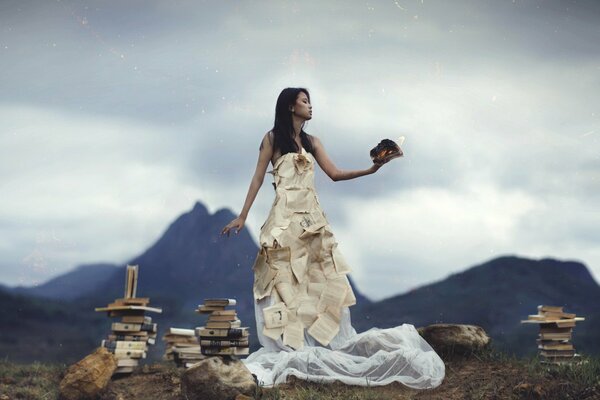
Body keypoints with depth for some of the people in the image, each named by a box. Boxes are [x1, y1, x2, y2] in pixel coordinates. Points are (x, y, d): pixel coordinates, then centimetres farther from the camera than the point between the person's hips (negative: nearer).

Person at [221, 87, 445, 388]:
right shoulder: (272, 138, 2)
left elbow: (334, 174, 11)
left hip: (312, 217, 5)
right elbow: (258, 177, -1)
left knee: (321, 281, 2)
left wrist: (370, 170, 1)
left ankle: (323, 340, 5)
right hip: (285, 218, -5)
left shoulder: (311, 142, 15)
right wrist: (242, 215, -5)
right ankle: (287, 344, -5)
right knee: (284, 281, -5)